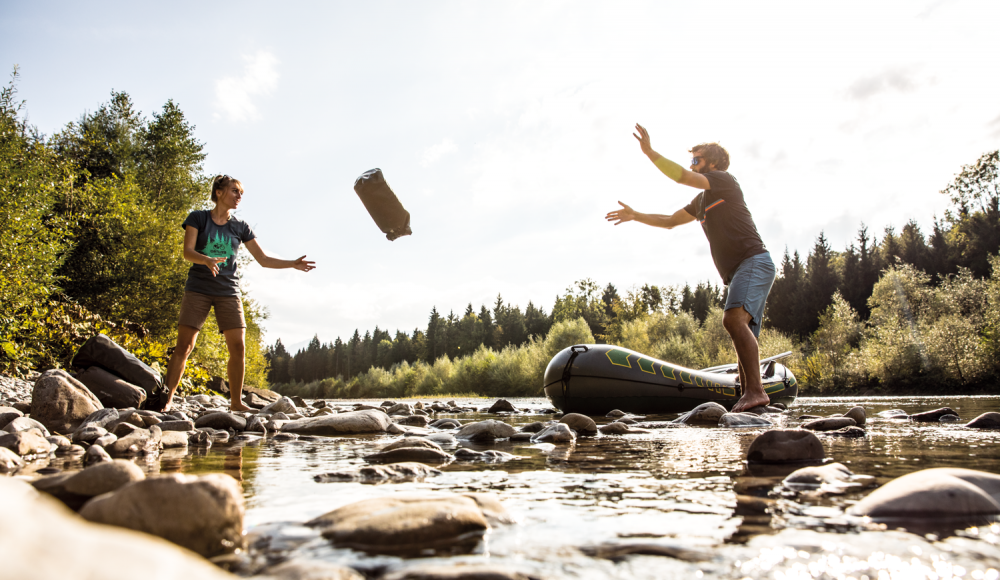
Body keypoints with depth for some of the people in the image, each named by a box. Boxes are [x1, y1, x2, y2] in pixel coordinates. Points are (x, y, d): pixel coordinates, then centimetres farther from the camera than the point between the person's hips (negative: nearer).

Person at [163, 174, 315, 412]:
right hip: (198, 289, -2)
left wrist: (293, 264, -2)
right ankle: (167, 398, 0)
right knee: (184, 346, -7)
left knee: (238, 347, -5)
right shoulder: (198, 218, 3)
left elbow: (263, 259, 11)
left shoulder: (240, 227, 10)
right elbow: (187, 252, -8)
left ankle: (236, 402, 3)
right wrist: (207, 260, -29)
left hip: (228, 292, 3)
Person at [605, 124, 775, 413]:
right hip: (738, 272, 10)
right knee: (743, 336, 2)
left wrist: (649, 151, -12)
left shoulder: (724, 180, 1)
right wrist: (635, 215, 28)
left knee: (734, 319, -28)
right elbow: (669, 221, 34)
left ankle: (755, 391, -34)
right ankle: (749, 397, -1)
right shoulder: (702, 200, 26)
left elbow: (681, 176, -13)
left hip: (754, 262, -10)